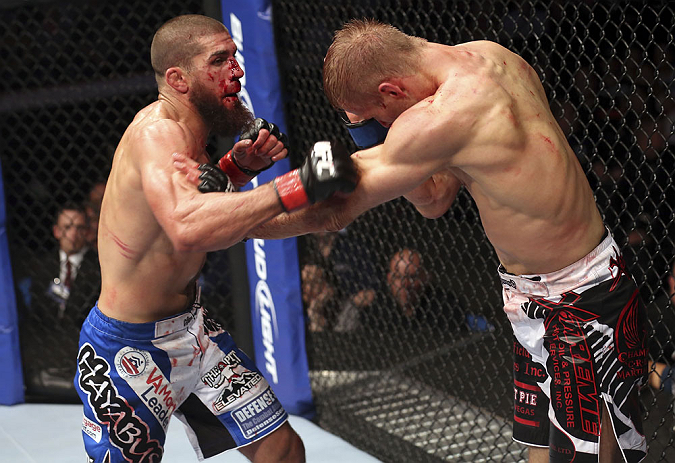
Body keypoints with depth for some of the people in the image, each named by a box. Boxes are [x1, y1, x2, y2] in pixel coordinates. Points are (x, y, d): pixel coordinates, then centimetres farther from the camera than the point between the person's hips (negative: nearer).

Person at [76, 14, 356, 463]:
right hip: (129, 350, -9)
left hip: (190, 326, 9)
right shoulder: (156, 132, -27)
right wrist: (298, 184, -50)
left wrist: (237, 166, 1)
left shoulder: (184, 131, 3)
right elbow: (187, 228, -48)